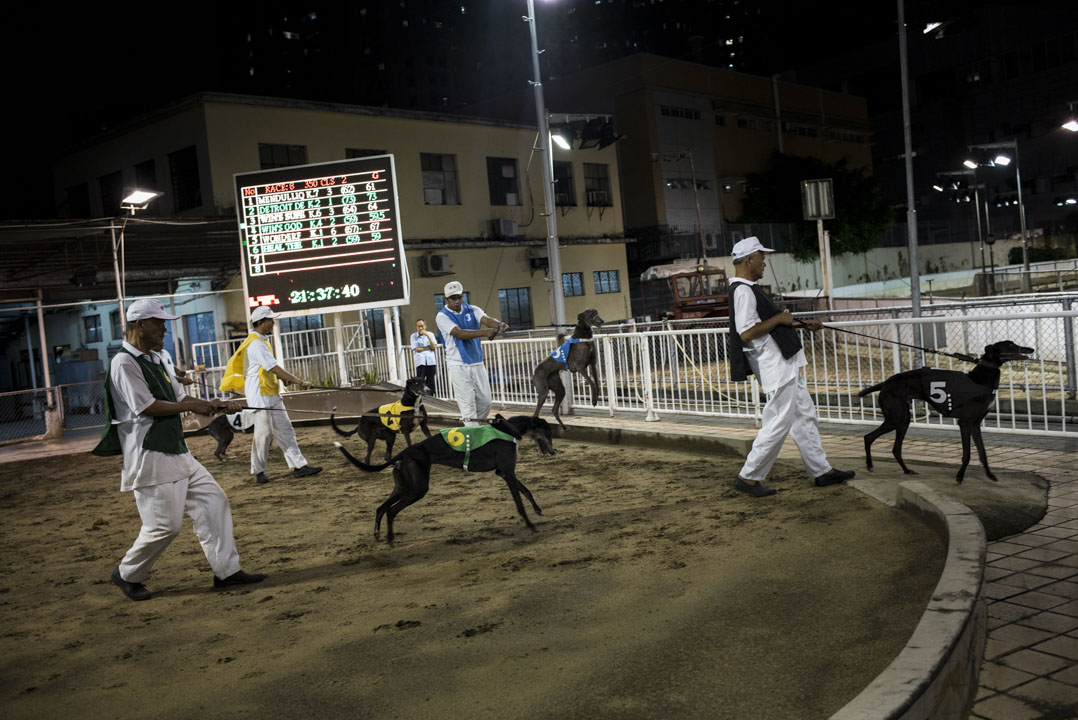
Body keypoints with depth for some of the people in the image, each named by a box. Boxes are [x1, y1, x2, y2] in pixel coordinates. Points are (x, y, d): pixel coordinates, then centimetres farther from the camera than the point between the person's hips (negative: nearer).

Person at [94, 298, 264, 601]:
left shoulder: (155, 359, 17)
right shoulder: (124, 363, -12)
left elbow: (180, 397, 18)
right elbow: (146, 407, -20)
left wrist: (215, 405, 3)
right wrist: (192, 406, -11)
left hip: (177, 453, 10)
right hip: (150, 458, -9)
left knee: (214, 501, 4)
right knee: (165, 524, -6)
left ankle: (226, 570, 9)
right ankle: (127, 574, 17)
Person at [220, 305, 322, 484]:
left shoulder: (263, 341, 15)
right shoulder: (255, 343, -16)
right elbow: (274, 368, -22)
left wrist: (284, 377, 10)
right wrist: (299, 382, -22)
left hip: (272, 394, 10)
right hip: (259, 395, -10)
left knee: (285, 430, 6)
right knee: (263, 433, -4)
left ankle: (299, 466, 6)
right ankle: (258, 471, 7)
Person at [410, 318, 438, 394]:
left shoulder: (430, 334, 12)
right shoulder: (413, 336, 7)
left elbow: (434, 346, -2)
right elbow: (417, 349, -4)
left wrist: (427, 335, -9)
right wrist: (428, 347, -1)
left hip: (431, 361, 2)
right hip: (420, 361, -2)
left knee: (431, 382, 2)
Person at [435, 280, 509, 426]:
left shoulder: (472, 310, 7)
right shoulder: (443, 316, -6)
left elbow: (487, 319, -13)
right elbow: (459, 333, -22)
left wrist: (499, 324, -38)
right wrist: (484, 332, -36)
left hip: (477, 363, 5)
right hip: (458, 365, -5)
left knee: (485, 402, 4)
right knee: (468, 405, -9)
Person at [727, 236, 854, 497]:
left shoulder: (750, 288, 16)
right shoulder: (742, 291, -18)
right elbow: (746, 333, -27)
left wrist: (804, 324, 20)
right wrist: (779, 318, -17)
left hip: (786, 363, 11)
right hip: (774, 365, -11)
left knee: (804, 416, 15)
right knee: (780, 422, -8)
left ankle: (821, 471, 24)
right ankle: (748, 476, 1)